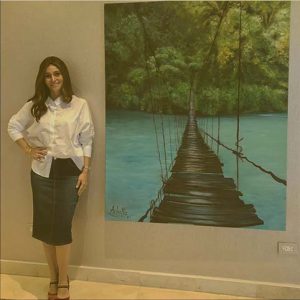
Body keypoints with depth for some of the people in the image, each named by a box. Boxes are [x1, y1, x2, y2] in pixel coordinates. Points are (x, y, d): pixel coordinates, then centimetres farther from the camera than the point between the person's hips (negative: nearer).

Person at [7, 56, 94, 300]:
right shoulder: (34, 105, 4)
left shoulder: (79, 105, -3)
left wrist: (85, 171, -6)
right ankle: (54, 277, 26)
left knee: (62, 226, 0)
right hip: (42, 172, 3)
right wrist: (28, 150, 4)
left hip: (69, 171, -3)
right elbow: (13, 126, 16)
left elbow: (87, 141, -2)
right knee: (45, 226, 8)